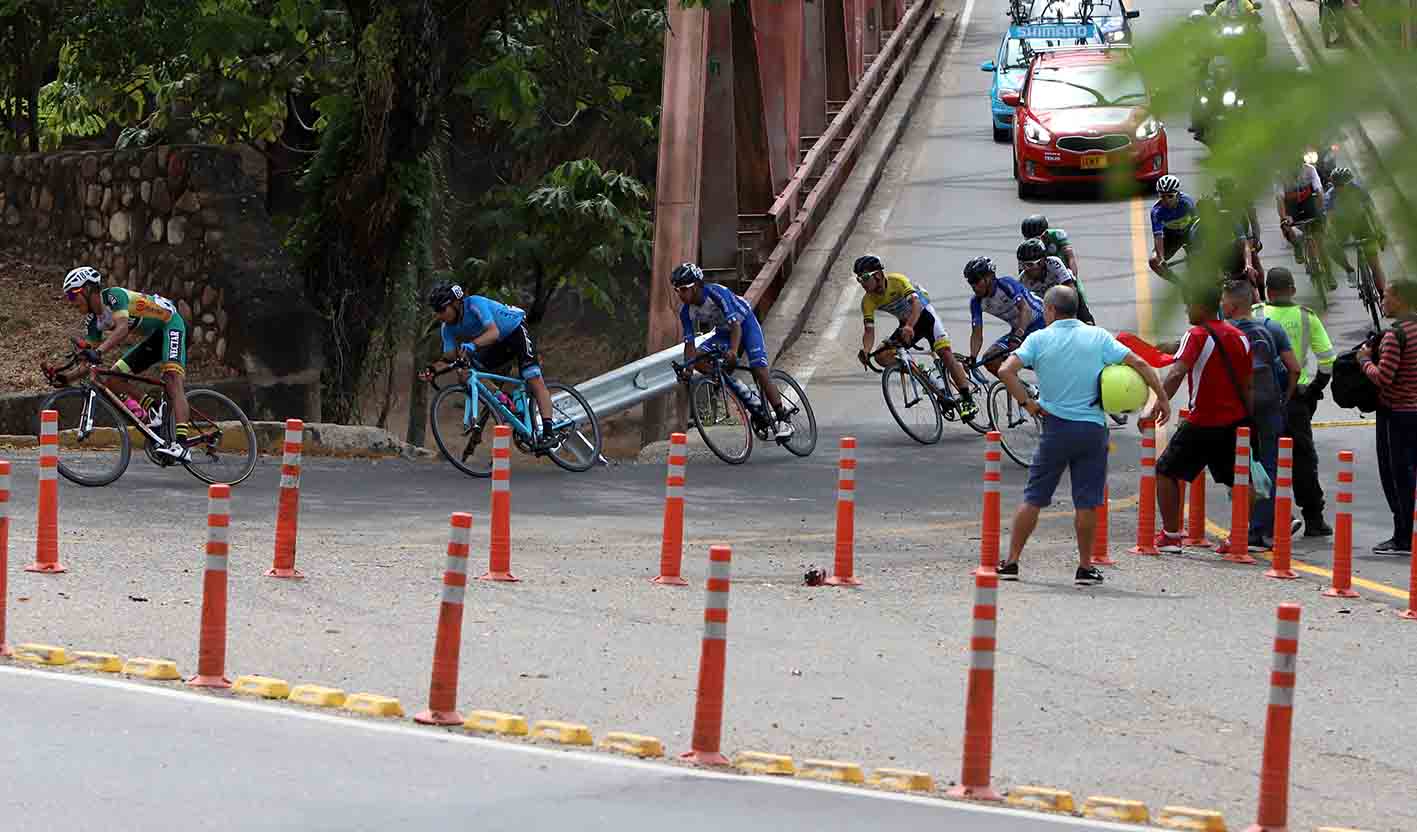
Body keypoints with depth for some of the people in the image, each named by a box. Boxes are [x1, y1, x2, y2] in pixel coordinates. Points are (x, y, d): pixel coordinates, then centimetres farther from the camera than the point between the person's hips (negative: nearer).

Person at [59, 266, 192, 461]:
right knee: (113, 380, -3)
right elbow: (90, 362, 5)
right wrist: (67, 378, -9)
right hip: (152, 338, 9)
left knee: (172, 381, -28)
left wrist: (98, 351, -55)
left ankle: (181, 445, -43)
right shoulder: (95, 320, 2)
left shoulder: (113, 296, -23)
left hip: (170, 325, -9)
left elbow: (122, 328, -41)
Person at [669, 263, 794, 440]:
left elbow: (735, 324, -41)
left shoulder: (716, 293, -33)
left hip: (745, 324, -6)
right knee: (698, 359, -17)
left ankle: (783, 420, -12)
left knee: (760, 372, -19)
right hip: (723, 332, 6)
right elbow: (689, 342, -14)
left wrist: (733, 351, -57)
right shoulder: (686, 310, -16)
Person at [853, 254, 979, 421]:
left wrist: (909, 326, -61)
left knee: (945, 353, -23)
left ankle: (968, 401, -22)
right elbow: (869, 330, -21)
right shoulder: (868, 301, -15)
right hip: (906, 323, 6)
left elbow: (916, 303, -43)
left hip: (924, 315, -6)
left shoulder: (897, 281, -28)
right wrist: (865, 351, -42)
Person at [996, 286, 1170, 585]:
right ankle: (1085, 567, 9)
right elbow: (1139, 364, -1)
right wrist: (1162, 398, 7)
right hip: (1093, 428, 1)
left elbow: (1006, 371, -13)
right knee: (1086, 502, 5)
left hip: (1056, 426, -1)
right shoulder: (1098, 337, 3)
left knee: (1033, 498, 7)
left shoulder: (1039, 339, -1)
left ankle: (1011, 561, 8)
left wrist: (1028, 404, -5)